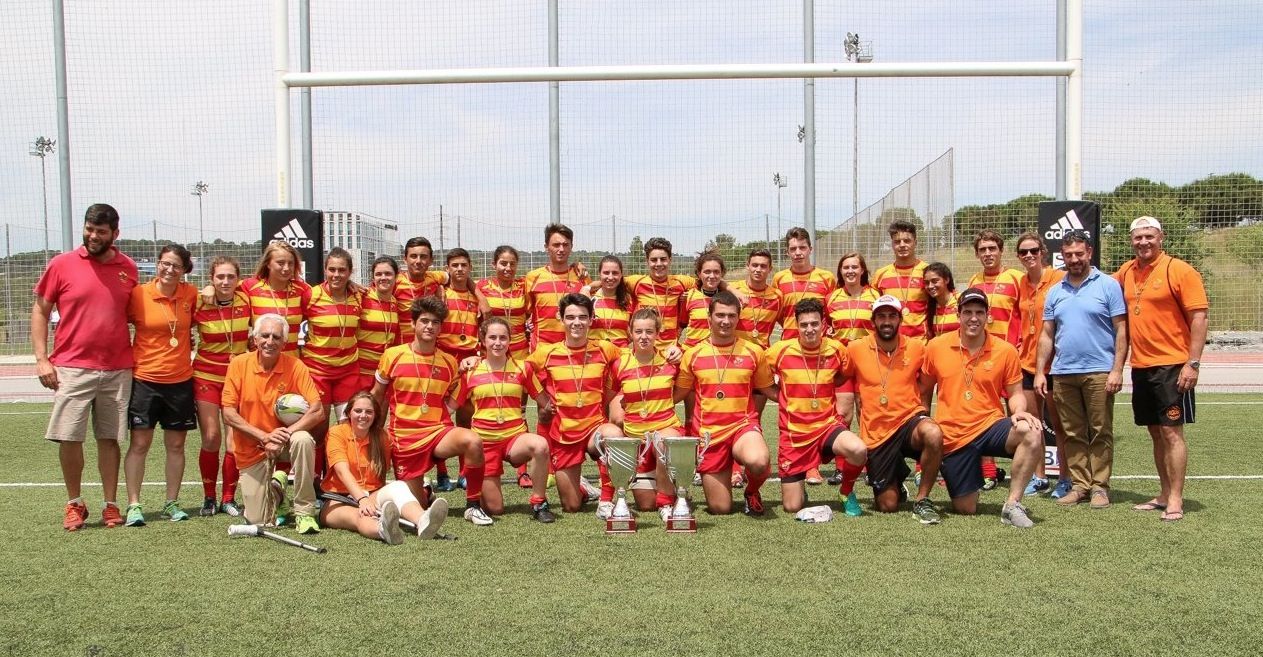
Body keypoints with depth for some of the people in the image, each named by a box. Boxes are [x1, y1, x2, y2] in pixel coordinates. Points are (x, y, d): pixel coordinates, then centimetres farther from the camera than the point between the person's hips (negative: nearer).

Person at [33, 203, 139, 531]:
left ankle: (111, 504, 16)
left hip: (118, 369, 2)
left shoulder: (128, 268, 5)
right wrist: (41, 359, -5)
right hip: (72, 368, -1)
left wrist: (137, 357, 9)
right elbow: (40, 311, 4)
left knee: (110, 438, 7)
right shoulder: (61, 264, -1)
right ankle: (75, 504, 15)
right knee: (69, 437, -1)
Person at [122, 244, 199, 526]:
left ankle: (172, 503, 18)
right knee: (139, 443, -1)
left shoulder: (191, 294, 2)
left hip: (180, 380, 3)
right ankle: (134, 505, 7)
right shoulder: (138, 293, -6)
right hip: (144, 379, -2)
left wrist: (187, 346, 7)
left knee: (176, 444, 8)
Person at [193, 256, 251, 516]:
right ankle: (209, 497, 15)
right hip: (207, 375, -1)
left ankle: (229, 498, 12)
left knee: (235, 440, -2)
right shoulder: (200, 304, -8)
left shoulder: (247, 301, -4)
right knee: (211, 438, -2)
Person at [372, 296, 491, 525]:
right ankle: (424, 489, 42)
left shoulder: (449, 362, 4)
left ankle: (473, 506, -17)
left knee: (473, 441, -33)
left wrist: (436, 419, 1)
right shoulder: (392, 356, -1)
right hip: (404, 437, 0)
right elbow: (376, 397, 11)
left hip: (439, 432, 0)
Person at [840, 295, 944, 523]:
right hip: (876, 433, 0)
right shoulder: (855, 349, -2)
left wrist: (922, 415, 4)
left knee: (933, 434, -37)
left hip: (909, 421, 0)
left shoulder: (917, 348, 0)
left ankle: (922, 500, -17)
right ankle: (896, 484, 38)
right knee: (887, 506, -1)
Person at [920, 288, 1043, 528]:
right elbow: (925, 390, 11)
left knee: (1031, 433, -34)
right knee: (965, 509, 1)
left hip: (990, 426, 0)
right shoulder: (936, 347, -1)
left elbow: (1015, 394, 4)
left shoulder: (1005, 351, -3)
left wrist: (1019, 411, -18)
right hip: (952, 436, 0)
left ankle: (1012, 505, -22)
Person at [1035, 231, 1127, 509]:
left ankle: (1100, 486, 9)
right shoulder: (1055, 292, 13)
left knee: (1100, 433, 1)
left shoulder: (1108, 286, 0)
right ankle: (1080, 485, 16)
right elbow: (1046, 335, 14)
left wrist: (1117, 370, -11)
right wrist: (1039, 372, 6)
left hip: (1098, 372, -4)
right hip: (1063, 373, 4)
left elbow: (1121, 330, -4)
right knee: (1073, 434, 9)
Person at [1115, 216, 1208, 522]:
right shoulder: (1126, 272, 9)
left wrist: (1193, 363, -16)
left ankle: (1175, 500, 1)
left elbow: (1199, 317, -11)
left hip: (1172, 365, -6)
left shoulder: (1180, 270, -8)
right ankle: (1164, 494, 22)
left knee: (1171, 431, -5)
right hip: (1141, 367, 6)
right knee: (1156, 432, 13)